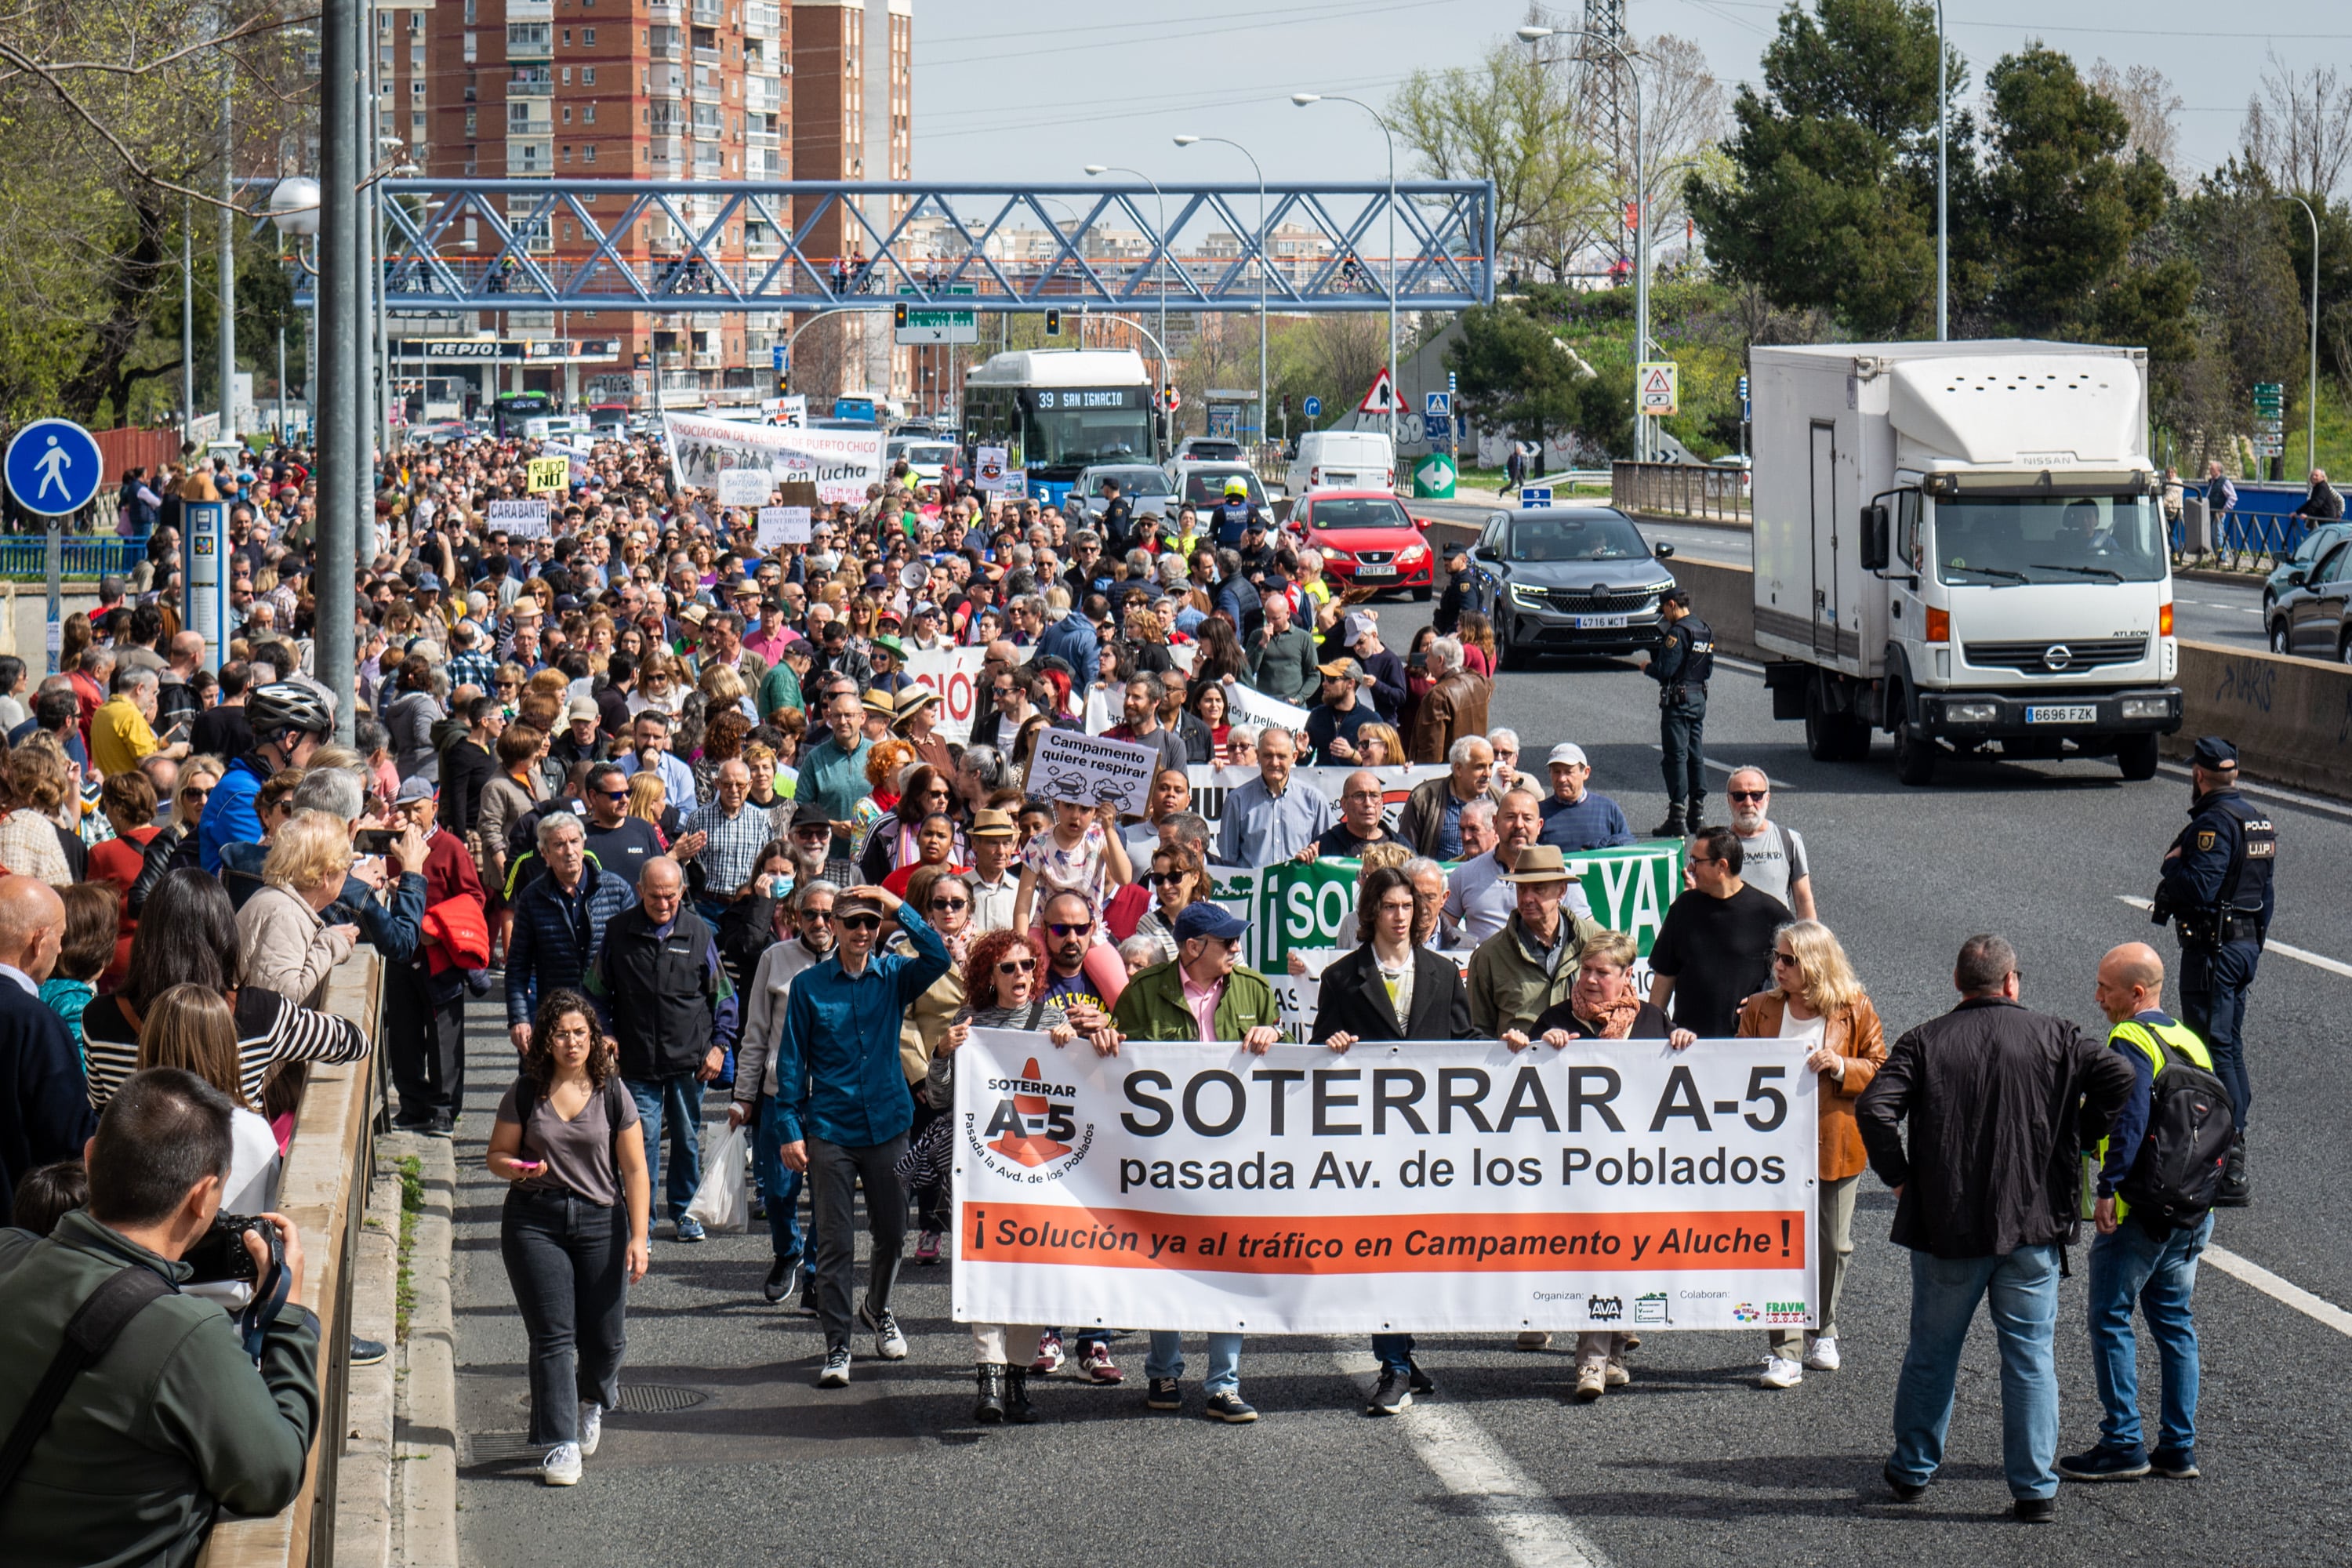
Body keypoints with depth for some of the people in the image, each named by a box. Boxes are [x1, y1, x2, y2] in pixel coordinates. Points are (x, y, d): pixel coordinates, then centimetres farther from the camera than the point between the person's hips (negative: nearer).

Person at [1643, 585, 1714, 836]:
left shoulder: (1678, 632, -15)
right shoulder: (1705, 631, 13)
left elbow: (1665, 670, -20)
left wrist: (1647, 667, 2)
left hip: (1678, 700, -9)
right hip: (1699, 698, 9)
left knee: (1676, 757, -7)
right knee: (1696, 755, 13)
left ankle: (1677, 818, -9)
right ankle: (1697, 814, 16)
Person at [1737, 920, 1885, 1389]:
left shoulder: (1855, 1010, -2)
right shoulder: (1760, 1009, 5)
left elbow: (1879, 1071, -1)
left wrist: (1841, 1067, -19)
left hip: (1835, 1145, 0)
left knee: (1833, 1245, 12)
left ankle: (1822, 1334, 33)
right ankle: (1786, 1353, -7)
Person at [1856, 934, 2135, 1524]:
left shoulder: (1925, 1042, -1)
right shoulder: (2053, 1037, 0)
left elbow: (1874, 1107, -14)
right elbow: (2120, 1080, -10)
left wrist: (1899, 1176, -2)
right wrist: (2076, 1141, 1)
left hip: (1945, 1228, 0)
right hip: (2032, 1224, 0)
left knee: (1931, 1353, 15)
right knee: (2031, 1357, 6)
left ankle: (1913, 1470, 25)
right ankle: (2035, 1489, 4)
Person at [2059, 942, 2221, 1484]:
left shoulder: (2131, 1042, -12)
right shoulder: (2189, 1041, 14)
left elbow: (2130, 1119, -25)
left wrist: (2108, 1188, -25)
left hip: (2139, 1210, -8)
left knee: (2111, 1320, 1)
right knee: (2174, 1322, 15)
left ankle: (2123, 1444, 1)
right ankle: (2179, 1447, 16)